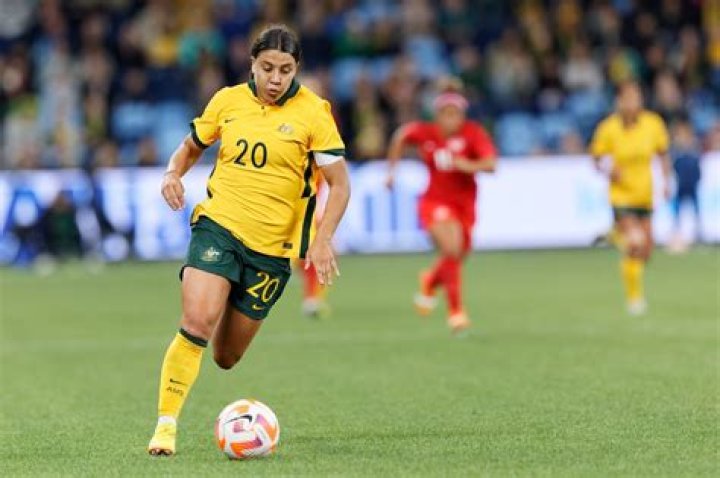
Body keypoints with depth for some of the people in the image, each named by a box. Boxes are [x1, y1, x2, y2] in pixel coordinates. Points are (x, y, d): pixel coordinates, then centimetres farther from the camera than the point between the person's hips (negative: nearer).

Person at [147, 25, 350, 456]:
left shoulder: (313, 113, -6)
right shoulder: (228, 101, 3)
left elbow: (340, 185, -5)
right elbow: (191, 147, 19)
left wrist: (322, 240, -19)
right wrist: (174, 173, -4)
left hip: (273, 247, 0)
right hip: (218, 225, 1)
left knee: (226, 358, 8)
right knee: (197, 321, -25)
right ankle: (166, 424, -17)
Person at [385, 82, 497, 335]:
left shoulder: (473, 133, -15)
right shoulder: (425, 132, -11)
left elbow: (490, 163, -27)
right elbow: (401, 136, 11)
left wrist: (468, 165, -43)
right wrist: (392, 169, 13)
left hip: (464, 204, 2)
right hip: (435, 202, -2)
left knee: (457, 256, 13)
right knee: (451, 250, -24)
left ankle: (431, 281, 50)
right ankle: (455, 311, -13)